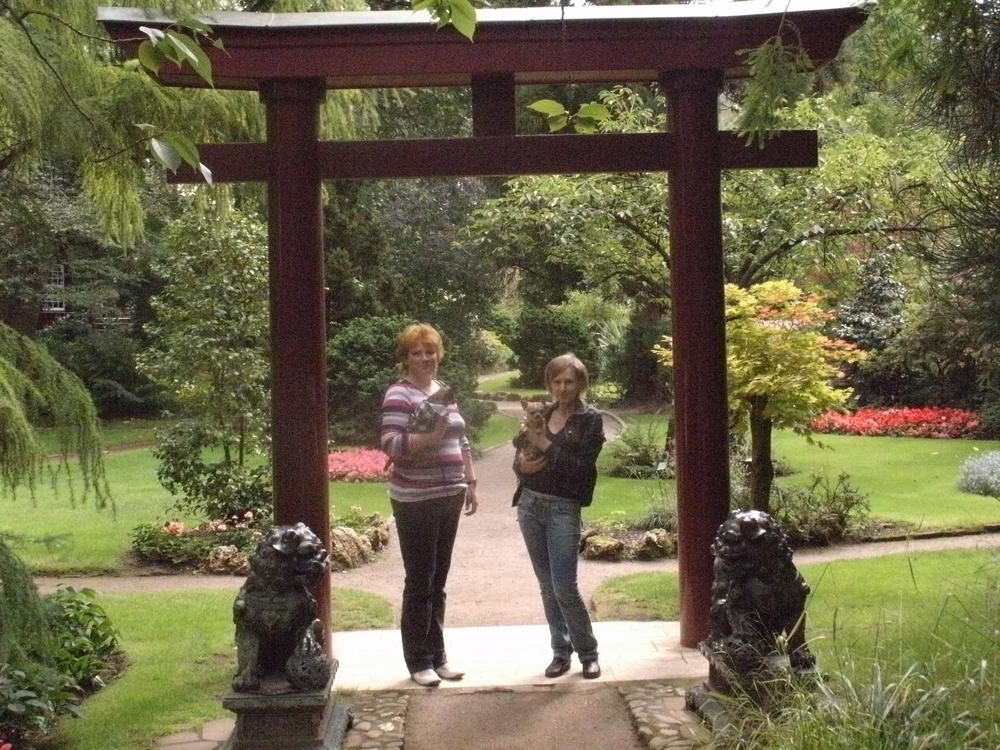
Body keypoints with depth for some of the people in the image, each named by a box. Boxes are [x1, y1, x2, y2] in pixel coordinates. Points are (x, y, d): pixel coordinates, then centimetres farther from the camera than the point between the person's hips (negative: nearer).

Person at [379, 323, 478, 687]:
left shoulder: (444, 391, 13)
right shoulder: (400, 394, -11)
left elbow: (461, 442, 20)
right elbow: (390, 444, -21)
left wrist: (470, 483, 18)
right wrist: (431, 435, -32)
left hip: (449, 498, 7)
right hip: (416, 502, -7)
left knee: (438, 582, 15)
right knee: (419, 583, 1)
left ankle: (437, 656, 25)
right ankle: (418, 662, 12)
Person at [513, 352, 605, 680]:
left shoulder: (590, 419, -4)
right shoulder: (541, 413, 9)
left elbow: (581, 466, -13)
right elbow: (520, 457, 13)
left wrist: (545, 445, -16)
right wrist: (522, 464, -10)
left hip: (563, 508, -5)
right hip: (530, 505, 5)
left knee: (564, 588, -7)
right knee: (547, 587, 11)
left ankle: (588, 653, 12)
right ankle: (561, 652, 22)